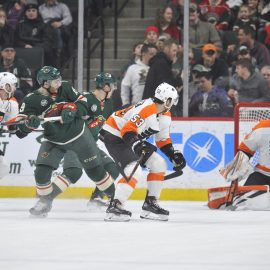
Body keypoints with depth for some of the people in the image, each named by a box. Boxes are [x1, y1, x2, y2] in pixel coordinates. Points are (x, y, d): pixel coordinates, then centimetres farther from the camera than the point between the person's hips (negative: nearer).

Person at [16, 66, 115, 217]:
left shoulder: (65, 88, -13)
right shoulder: (32, 100, -19)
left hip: (78, 135, 1)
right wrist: (30, 123, -42)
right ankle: (45, 202, 10)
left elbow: (84, 105, -6)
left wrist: (71, 108, -27)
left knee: (95, 169, 9)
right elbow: (21, 130, -19)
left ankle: (115, 196, 26)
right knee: (42, 171, -14)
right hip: (54, 141, -1)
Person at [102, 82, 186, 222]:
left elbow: (163, 140, 16)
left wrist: (174, 155, 7)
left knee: (159, 164, 8)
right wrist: (137, 144, -46)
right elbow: (127, 131, -32)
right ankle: (114, 207, -26)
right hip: (114, 136, -10)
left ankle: (150, 204, 13)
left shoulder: (165, 115, 4)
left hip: (133, 138, 10)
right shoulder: (146, 110, -28)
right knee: (134, 171, -26)